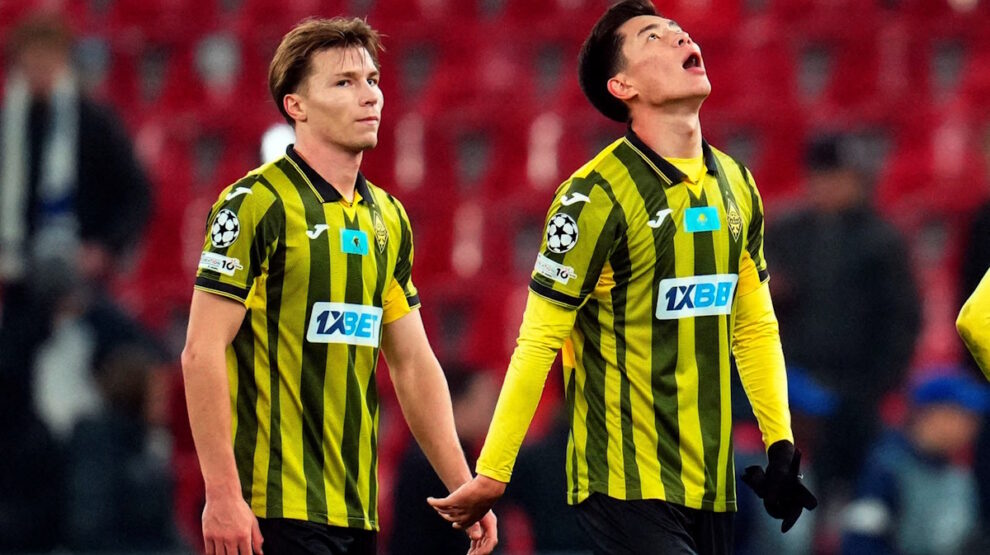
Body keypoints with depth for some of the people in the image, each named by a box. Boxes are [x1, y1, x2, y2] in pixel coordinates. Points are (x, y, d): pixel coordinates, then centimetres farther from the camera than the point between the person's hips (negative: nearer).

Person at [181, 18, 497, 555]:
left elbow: (413, 363, 19)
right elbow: (202, 352, -13)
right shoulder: (256, 203, -8)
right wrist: (222, 495, -19)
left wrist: (464, 489, 13)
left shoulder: (387, 218, 14)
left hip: (357, 509, 7)